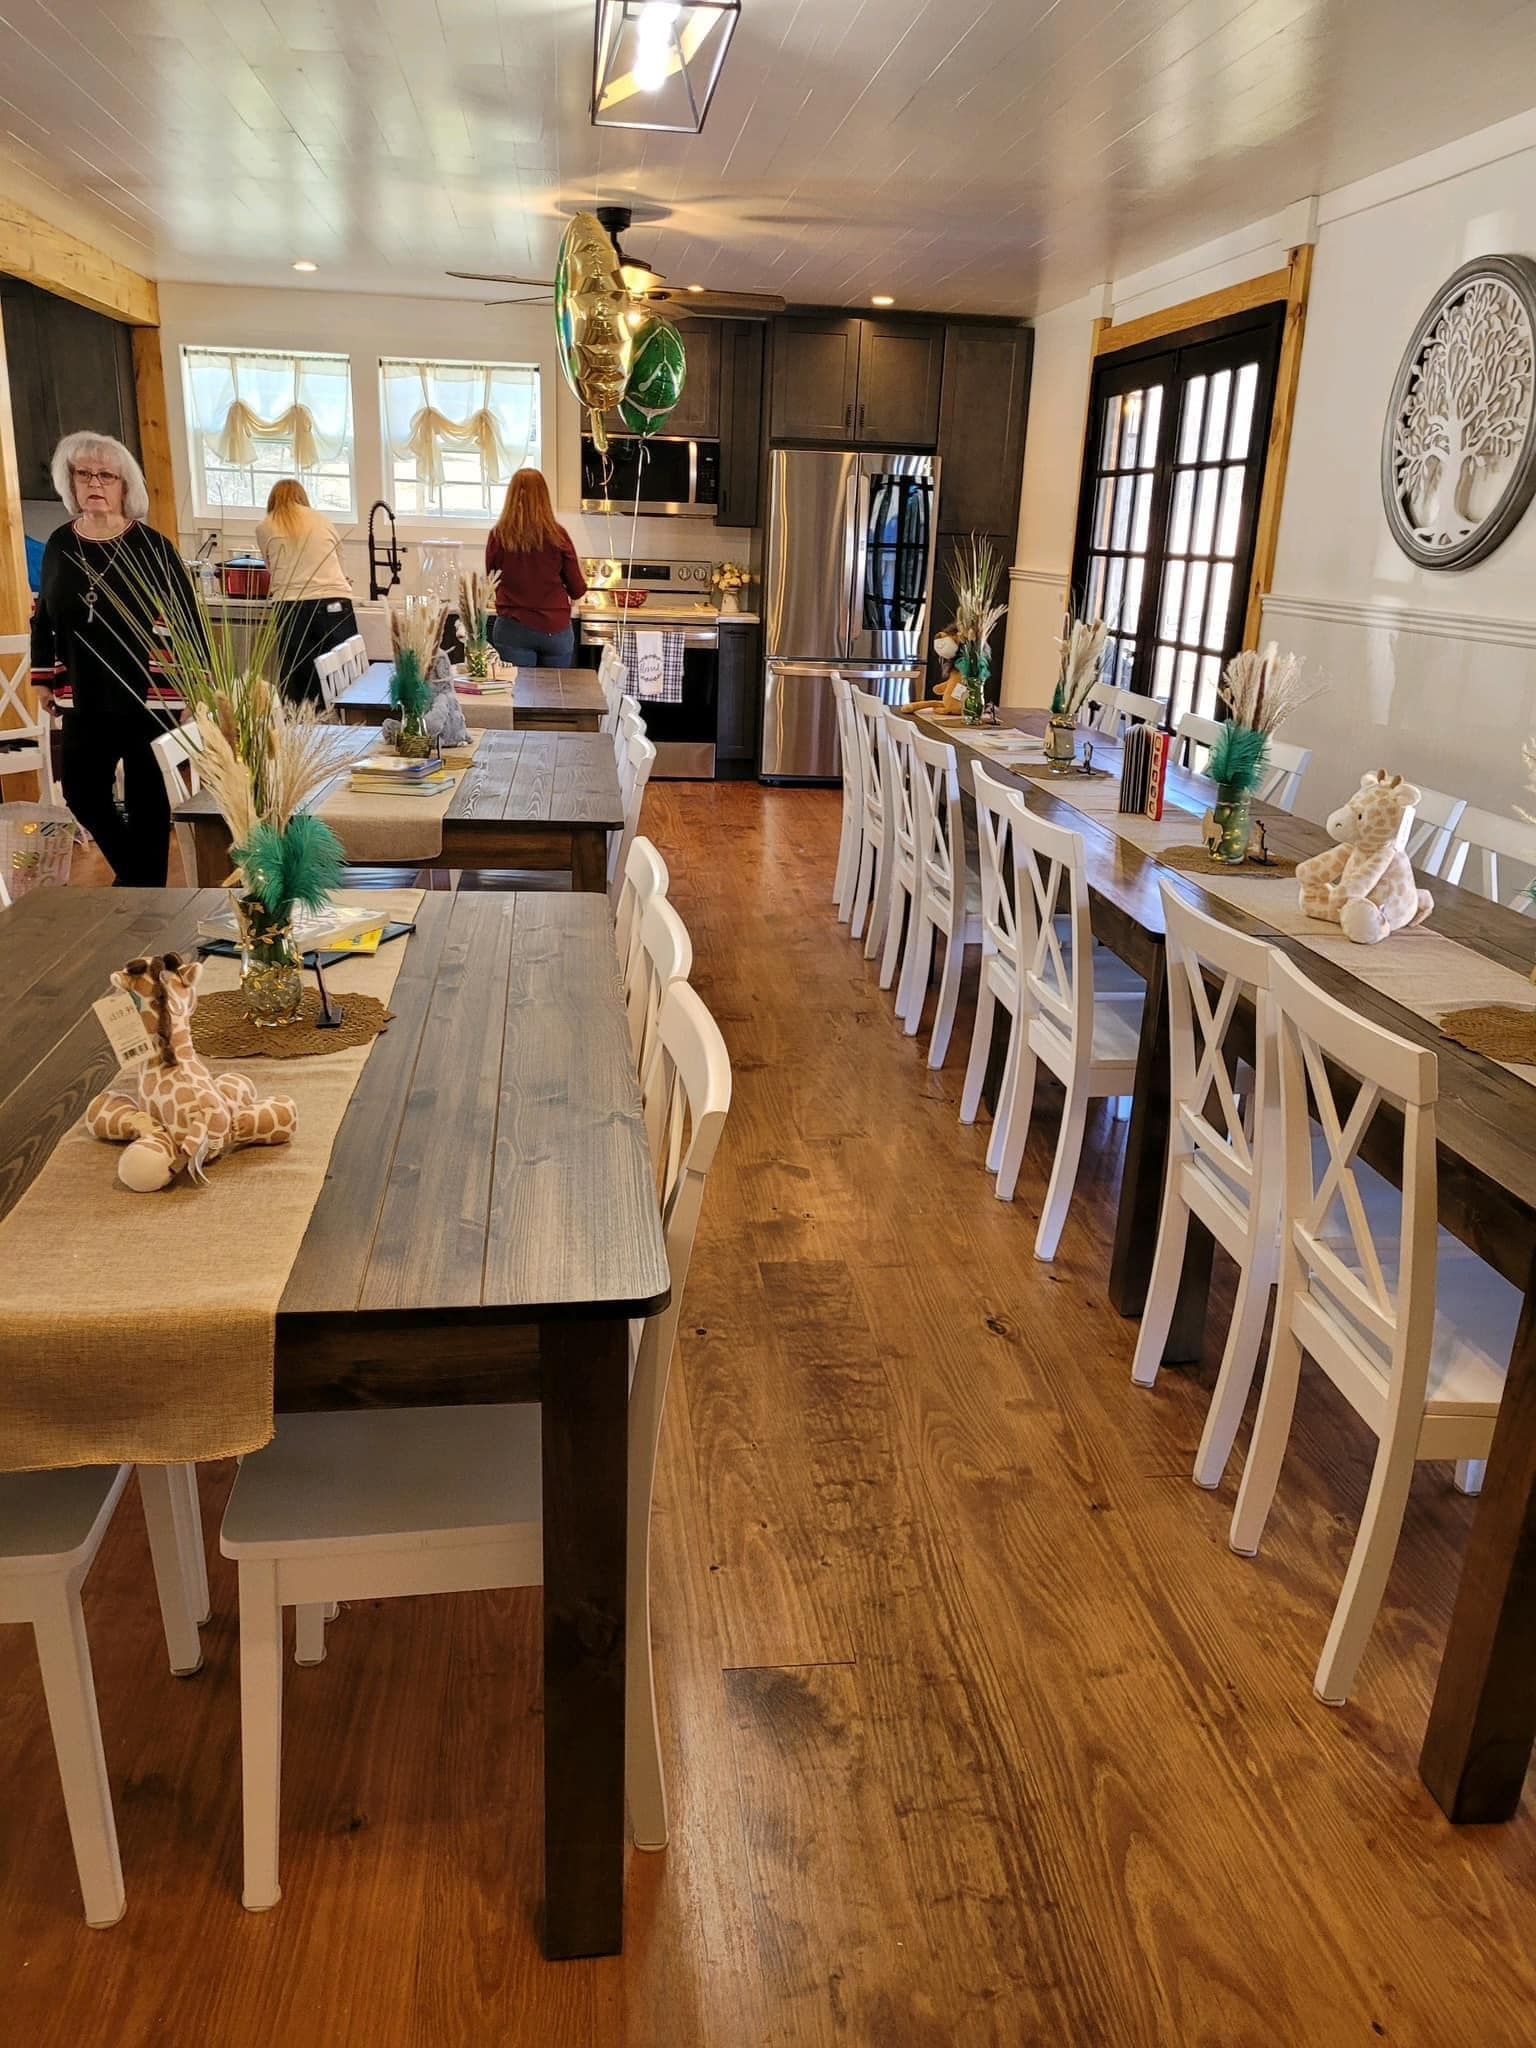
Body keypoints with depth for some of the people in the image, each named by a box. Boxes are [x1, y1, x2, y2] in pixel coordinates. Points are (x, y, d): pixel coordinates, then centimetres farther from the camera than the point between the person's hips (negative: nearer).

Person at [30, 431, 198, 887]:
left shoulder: (151, 546, -8)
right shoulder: (59, 543, 4)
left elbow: (187, 621, -7)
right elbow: (43, 616, 14)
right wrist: (42, 678, 13)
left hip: (148, 698, -4)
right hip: (84, 700, 4)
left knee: (147, 800, 5)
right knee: (82, 793, 9)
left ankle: (146, 885, 21)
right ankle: (132, 870, 32)